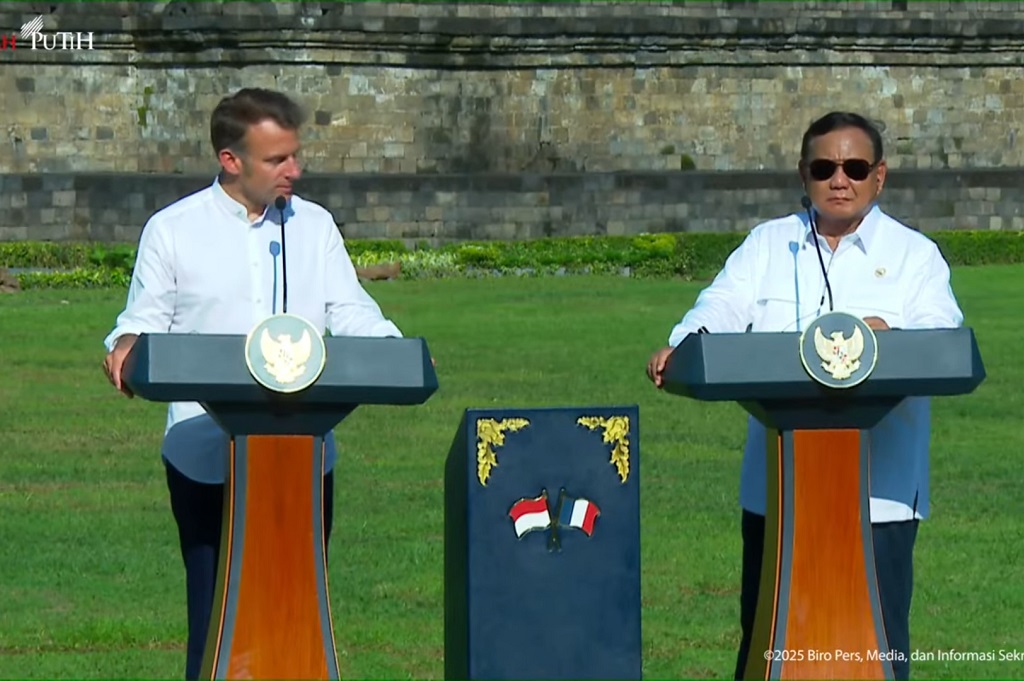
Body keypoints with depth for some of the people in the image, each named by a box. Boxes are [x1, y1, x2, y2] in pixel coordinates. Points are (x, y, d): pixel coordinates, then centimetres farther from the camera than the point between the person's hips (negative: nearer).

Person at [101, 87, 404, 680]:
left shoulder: (316, 226, 12)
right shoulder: (173, 230, 4)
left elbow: (350, 312, 8)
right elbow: (147, 316, 5)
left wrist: (395, 350, -11)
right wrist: (129, 345, -18)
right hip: (206, 451, -3)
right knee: (215, 602, -3)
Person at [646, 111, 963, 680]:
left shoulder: (914, 255, 8)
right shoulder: (767, 245, 16)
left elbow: (941, 334, -7)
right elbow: (725, 307, 1)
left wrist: (889, 332, -30)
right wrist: (683, 345, -22)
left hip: (880, 488, -2)